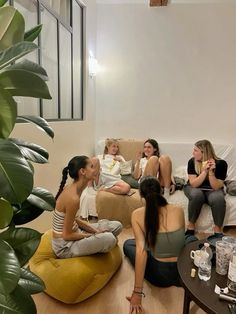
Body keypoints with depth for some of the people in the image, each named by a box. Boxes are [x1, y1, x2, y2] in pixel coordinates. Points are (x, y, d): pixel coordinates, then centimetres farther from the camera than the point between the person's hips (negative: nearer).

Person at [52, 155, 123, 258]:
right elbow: (67, 235, -22)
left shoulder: (71, 189, -2)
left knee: (117, 226, 5)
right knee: (109, 238, -30)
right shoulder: (73, 198, -29)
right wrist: (93, 235, -10)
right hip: (65, 246, -8)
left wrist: (95, 231, -1)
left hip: (72, 232, 8)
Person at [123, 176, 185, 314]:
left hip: (160, 275, -2)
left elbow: (141, 250, -21)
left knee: (128, 244, 25)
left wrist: (137, 292, -16)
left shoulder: (137, 215, -16)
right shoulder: (178, 210, -9)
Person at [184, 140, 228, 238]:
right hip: (194, 188, 0)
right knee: (197, 195, -35)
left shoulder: (221, 163, -17)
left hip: (212, 190, 0)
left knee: (218, 198, -34)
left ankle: (218, 229, -13)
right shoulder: (192, 161, -15)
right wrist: (204, 171, -31)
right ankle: (191, 226, -17)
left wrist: (211, 172, -34)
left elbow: (216, 187, -19)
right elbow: (193, 184, -19)